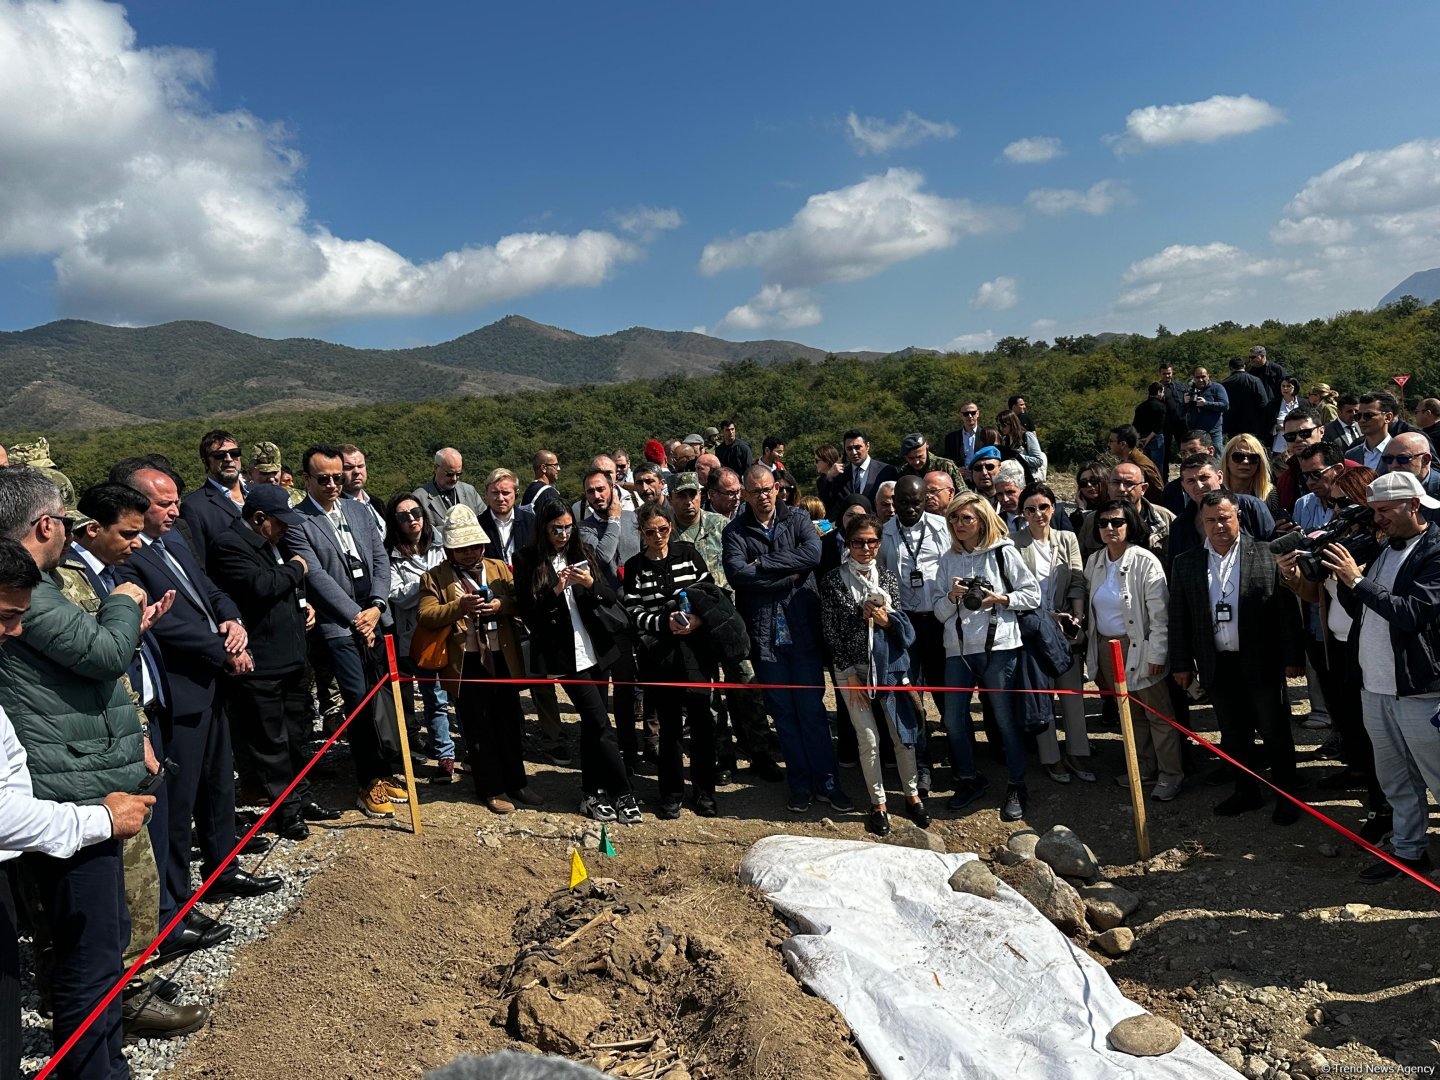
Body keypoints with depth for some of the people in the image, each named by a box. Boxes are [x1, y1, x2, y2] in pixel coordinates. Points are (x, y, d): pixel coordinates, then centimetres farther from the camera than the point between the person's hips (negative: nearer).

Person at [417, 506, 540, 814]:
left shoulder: (499, 568, 9)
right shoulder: (434, 577, 0)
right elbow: (425, 616, -10)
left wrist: (501, 604, -14)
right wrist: (459, 607, -24)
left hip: (503, 658, 3)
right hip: (465, 664, -3)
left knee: (511, 724, 13)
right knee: (479, 731, 6)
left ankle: (516, 783, 29)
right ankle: (492, 790, 19)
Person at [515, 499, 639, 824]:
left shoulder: (583, 554, 8)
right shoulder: (527, 560, -3)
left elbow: (612, 599, 7)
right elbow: (527, 613, -6)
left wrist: (592, 584, -12)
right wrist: (555, 591, -19)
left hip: (597, 650, 5)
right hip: (564, 655, -4)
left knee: (592, 724, 11)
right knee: (601, 724, -8)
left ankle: (592, 794, 23)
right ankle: (623, 795, 1)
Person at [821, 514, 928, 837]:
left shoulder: (888, 579, 4)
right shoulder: (833, 580, -5)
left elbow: (904, 627, 7)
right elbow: (831, 631, -5)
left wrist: (885, 619, -15)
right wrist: (849, 674, -8)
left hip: (889, 665, 2)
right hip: (852, 668, -2)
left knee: (904, 732, 4)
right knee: (869, 738, 1)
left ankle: (913, 795, 22)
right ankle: (878, 803, 15)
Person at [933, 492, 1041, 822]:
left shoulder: (1003, 552, 0)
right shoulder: (948, 559, 11)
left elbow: (1032, 596, -1)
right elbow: (939, 612, 10)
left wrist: (998, 599, -13)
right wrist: (952, 597, -10)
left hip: (998, 646, -4)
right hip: (958, 648, 4)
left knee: (1006, 718, 2)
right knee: (953, 719, 7)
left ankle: (1016, 787, 16)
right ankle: (968, 780, 25)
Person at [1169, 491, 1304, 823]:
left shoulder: (1266, 555, -5)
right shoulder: (1186, 563, 3)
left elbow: (1287, 611, -5)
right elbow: (1178, 617, 5)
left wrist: (1293, 658, -7)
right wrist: (1181, 663, 4)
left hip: (1261, 663, -3)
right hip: (1217, 665, 3)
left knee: (1275, 733, 9)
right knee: (1233, 735, 14)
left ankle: (1286, 796, 24)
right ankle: (1247, 792, 29)